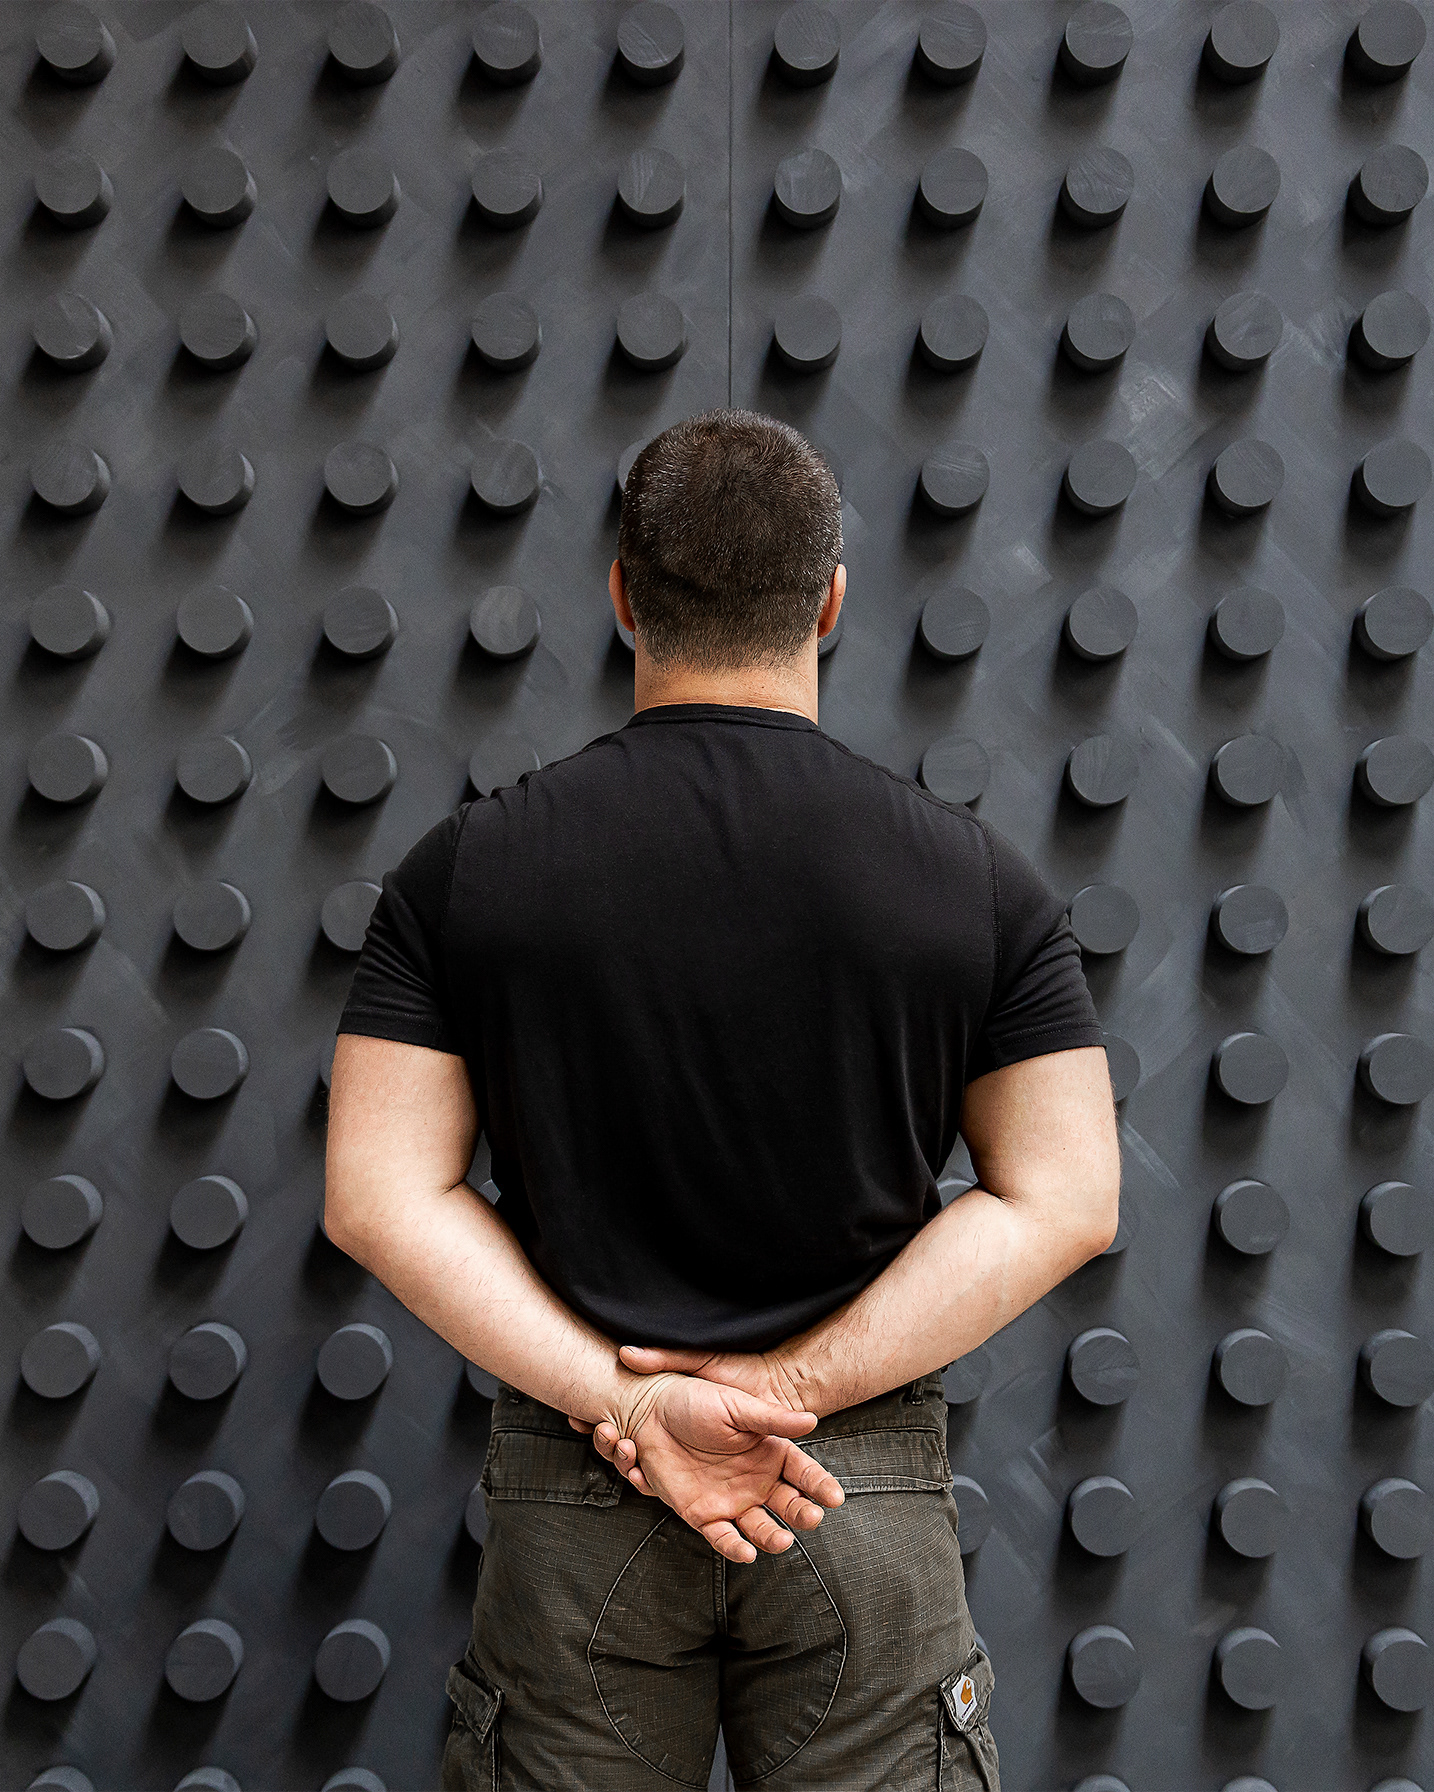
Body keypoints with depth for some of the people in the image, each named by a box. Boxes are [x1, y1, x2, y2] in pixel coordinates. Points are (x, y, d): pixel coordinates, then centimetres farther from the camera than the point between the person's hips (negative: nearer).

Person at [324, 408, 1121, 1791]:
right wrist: (792, 1389, -9)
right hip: (872, 1499, 0)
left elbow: (379, 1194, -7)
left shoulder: (464, 870, -2)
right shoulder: (981, 881, -2)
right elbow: (1062, 1199, -5)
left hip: (572, 1506, 1)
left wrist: (620, 1399, -11)